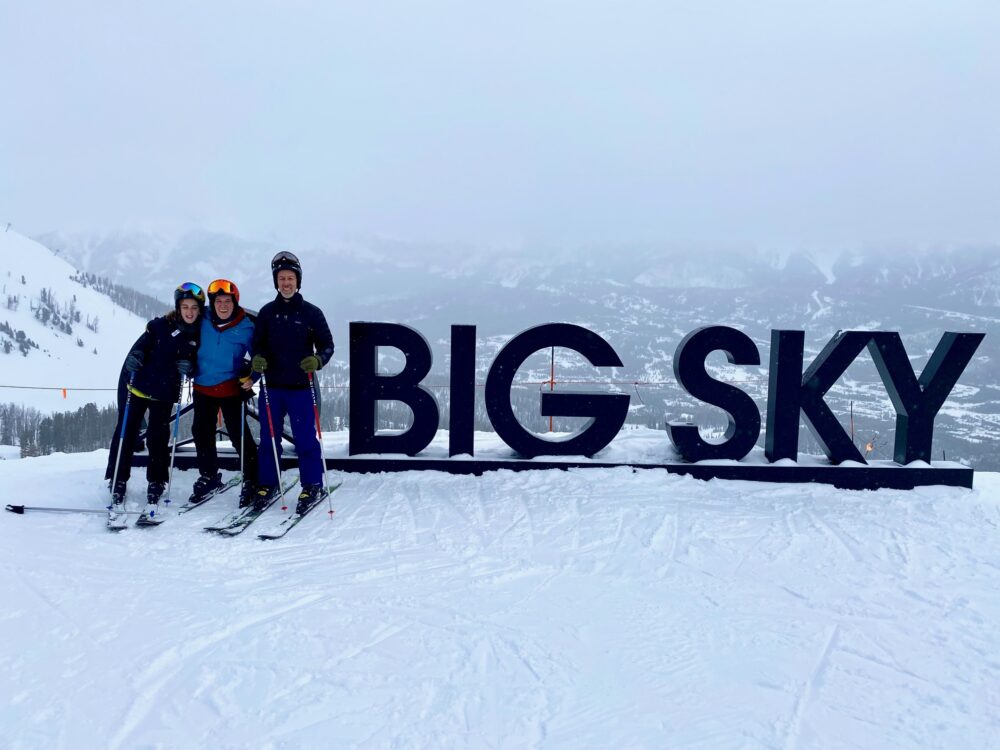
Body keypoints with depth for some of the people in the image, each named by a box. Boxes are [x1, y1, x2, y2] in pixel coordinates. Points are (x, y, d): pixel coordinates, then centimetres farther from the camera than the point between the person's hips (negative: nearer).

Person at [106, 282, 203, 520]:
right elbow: (141, 346, -9)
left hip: (165, 394, 2)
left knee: (158, 440, 6)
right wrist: (134, 357, -31)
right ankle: (118, 487, 10)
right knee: (125, 435, -1)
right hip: (139, 387, -2)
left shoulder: (199, 335, 2)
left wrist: (189, 366, -13)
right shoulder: (160, 326, -7)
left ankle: (155, 487, 19)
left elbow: (199, 363, 9)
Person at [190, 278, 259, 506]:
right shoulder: (203, 321, -4)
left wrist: (251, 376, -18)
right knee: (201, 433, 14)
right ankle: (209, 477, 33)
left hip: (231, 389, -4)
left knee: (239, 436, -3)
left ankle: (252, 480, 10)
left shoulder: (245, 327, -12)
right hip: (203, 387, 5)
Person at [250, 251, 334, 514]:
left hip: (301, 386, -3)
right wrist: (257, 358, -10)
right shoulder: (267, 312, 7)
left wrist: (318, 360, -19)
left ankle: (312, 486, 12)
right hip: (272, 386, 3)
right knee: (268, 437, 9)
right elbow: (257, 343, 12)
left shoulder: (311, 312, 0)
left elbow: (327, 345, 2)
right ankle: (268, 484, 22)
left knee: (305, 438, 0)